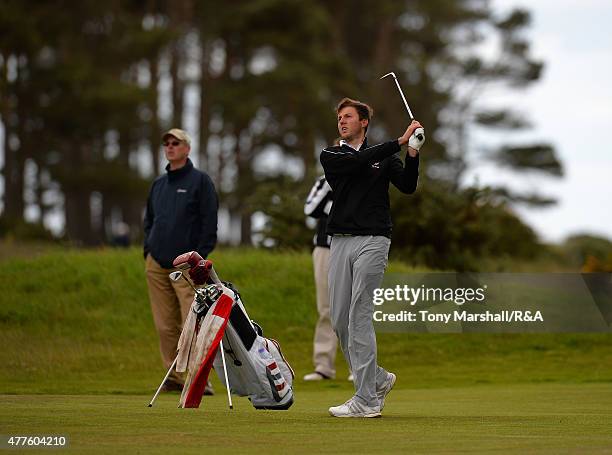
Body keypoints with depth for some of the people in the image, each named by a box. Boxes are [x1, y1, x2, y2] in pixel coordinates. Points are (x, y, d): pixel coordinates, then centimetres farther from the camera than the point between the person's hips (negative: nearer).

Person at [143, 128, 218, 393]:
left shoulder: (200, 181, 1)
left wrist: (200, 257, -10)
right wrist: (148, 250, 13)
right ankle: (173, 376, 10)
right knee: (165, 325, 4)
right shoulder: (158, 184, 19)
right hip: (156, 266, 6)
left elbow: (209, 222, -3)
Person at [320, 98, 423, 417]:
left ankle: (366, 400, -12)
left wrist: (412, 154, -18)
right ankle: (378, 379, 21)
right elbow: (359, 161, -9)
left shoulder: (385, 158, 11)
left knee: (359, 316, -12)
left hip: (372, 241, -3)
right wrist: (400, 142, -14)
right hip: (340, 243, 3)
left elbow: (408, 186, -3)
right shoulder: (331, 156, 10)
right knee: (339, 320, 2)